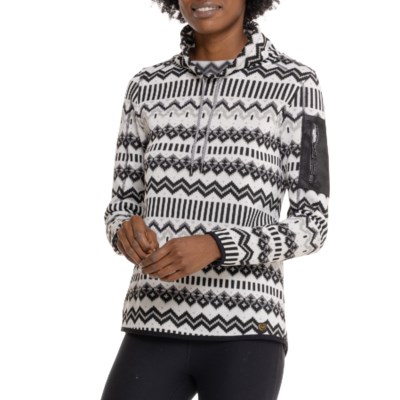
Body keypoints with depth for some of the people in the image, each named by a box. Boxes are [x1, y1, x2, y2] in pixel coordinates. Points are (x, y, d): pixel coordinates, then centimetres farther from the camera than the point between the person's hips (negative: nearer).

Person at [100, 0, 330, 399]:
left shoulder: (295, 85, 0)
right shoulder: (148, 88, 12)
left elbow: (310, 226, -3)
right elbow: (122, 211, 13)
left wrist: (213, 248, -21)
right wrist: (127, 233, -14)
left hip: (242, 337, -3)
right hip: (157, 336, 4)